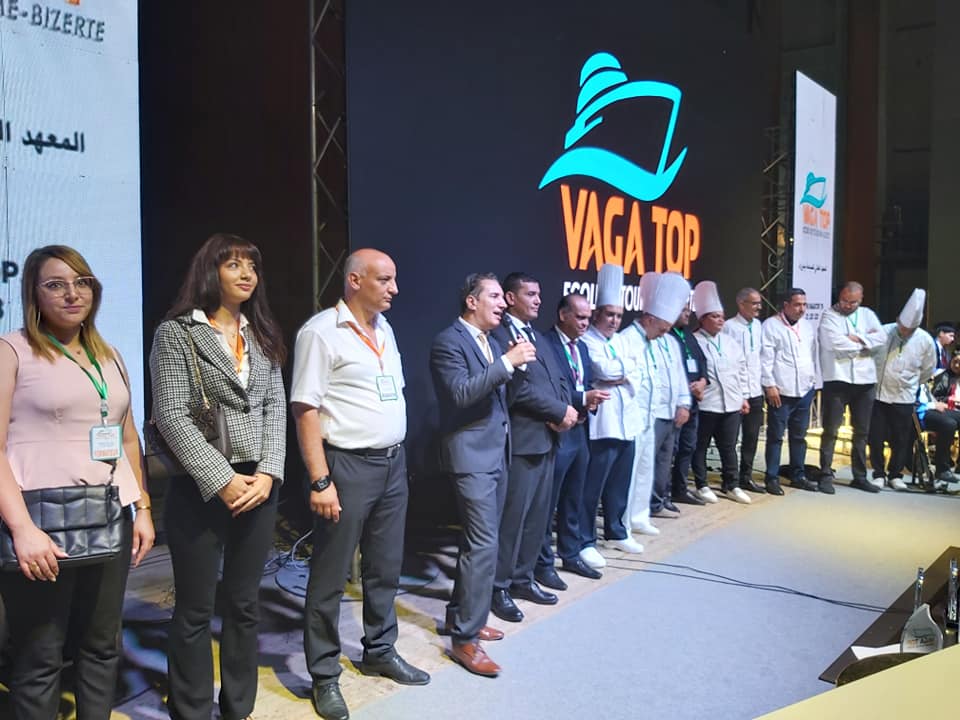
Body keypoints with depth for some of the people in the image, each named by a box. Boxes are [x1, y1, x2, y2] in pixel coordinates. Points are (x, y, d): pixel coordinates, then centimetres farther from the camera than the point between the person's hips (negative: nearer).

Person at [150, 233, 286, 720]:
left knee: (244, 604, 13)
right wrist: (222, 481, -15)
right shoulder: (176, 332, -4)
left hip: (259, 484, 5)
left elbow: (275, 407, 7)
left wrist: (267, 473, -7)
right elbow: (171, 416, -11)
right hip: (202, 487, -4)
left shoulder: (262, 334, 11)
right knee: (195, 610, 5)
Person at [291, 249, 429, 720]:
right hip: (348, 466, -7)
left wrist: (397, 455, 13)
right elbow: (305, 409, -14)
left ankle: (379, 653, 35)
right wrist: (320, 481, -18)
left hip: (393, 463, 7)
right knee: (330, 577, 5)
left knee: (385, 568, 17)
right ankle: (324, 676, 20)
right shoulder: (321, 331, -11)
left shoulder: (384, 328, 12)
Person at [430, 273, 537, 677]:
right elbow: (461, 393, -25)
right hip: (471, 455, -9)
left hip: (496, 452, 9)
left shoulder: (493, 341, 14)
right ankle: (465, 639, -1)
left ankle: (460, 614, 31)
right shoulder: (449, 341, -12)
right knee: (483, 543, -11)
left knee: (478, 539, 17)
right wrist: (507, 361, -26)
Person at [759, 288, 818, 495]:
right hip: (781, 391, -6)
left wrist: (814, 380, 11)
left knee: (799, 436, 13)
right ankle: (772, 478, 6)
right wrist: (770, 385, -14)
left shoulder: (808, 326, 14)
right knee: (776, 436, -1)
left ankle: (798, 475, 24)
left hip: (805, 390, 6)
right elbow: (765, 358, -10)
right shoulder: (771, 325, -5)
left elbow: (814, 355, 18)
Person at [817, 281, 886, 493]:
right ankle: (826, 475, 6)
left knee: (862, 431, 11)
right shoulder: (829, 315, -1)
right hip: (837, 379, -5)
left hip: (865, 380, 5)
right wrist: (865, 343, -5)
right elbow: (836, 342, -16)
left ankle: (860, 476, 20)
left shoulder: (868, 314, 13)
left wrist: (859, 338, -14)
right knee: (830, 430, -1)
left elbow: (882, 337, -1)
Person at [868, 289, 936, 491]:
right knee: (876, 437, 3)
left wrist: (912, 385, 15)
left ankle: (895, 475, 23)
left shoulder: (925, 341, -7)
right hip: (878, 394, -1)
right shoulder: (883, 332, -12)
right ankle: (878, 473, 17)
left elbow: (928, 369, 9)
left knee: (901, 440, 8)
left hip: (904, 398, 1)